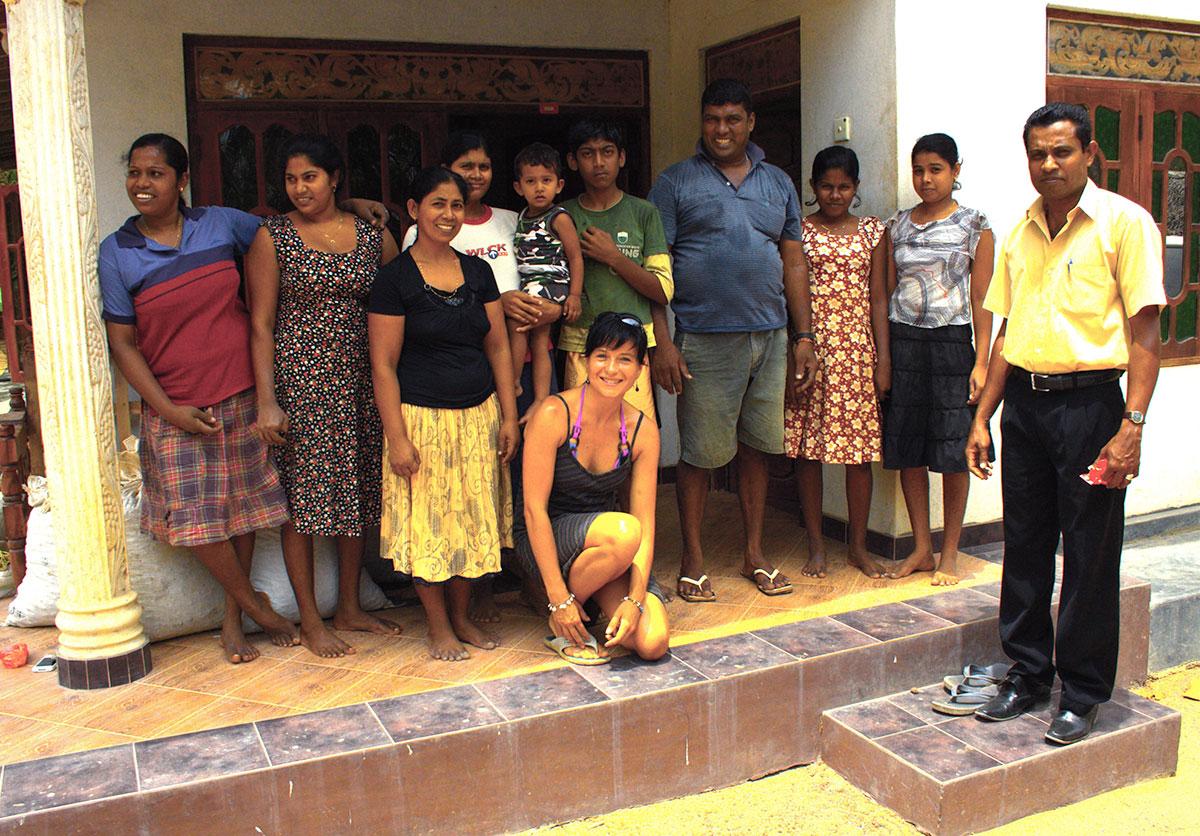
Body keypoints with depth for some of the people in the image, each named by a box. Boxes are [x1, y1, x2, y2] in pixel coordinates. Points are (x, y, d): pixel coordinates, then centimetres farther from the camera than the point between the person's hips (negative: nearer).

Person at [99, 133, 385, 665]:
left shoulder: (221, 224, 2)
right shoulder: (116, 253, -2)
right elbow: (122, 343, -2)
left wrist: (349, 204, 7)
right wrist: (169, 409, -11)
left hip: (241, 395, 2)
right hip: (177, 409, -1)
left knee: (242, 505, 8)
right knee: (197, 514, -3)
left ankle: (233, 618, 23)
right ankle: (253, 603, 19)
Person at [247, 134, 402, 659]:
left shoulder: (373, 234, 7)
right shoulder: (272, 236, 0)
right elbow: (261, 324, -3)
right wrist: (267, 400, -11)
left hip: (360, 379, 4)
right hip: (298, 378, -3)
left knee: (357, 492, 10)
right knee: (300, 496, 1)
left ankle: (349, 608, 25)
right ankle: (310, 620, 13)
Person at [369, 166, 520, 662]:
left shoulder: (478, 271, 8)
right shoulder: (395, 278, -7)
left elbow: (498, 347, 10)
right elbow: (383, 365, -9)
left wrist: (508, 417, 4)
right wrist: (397, 437, -13)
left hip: (479, 416, 5)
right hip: (423, 419, -5)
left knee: (473, 518, 11)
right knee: (428, 522, 3)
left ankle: (461, 617, 27)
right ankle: (438, 626, 20)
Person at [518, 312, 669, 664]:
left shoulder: (643, 430, -4)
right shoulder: (554, 415, -18)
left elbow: (646, 522, -6)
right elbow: (534, 509, -18)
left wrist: (634, 599, -18)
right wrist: (559, 599, -20)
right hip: (544, 542, -4)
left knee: (653, 642, -18)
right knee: (622, 532, -36)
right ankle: (559, 624, -9)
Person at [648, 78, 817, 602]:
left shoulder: (778, 183, 14)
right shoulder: (675, 182, 1)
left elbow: (793, 262, 14)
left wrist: (804, 336, 8)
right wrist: (661, 342, -12)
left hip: (769, 335, 4)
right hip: (703, 338, -4)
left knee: (757, 446, 10)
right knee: (698, 451, 0)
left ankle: (754, 553, 23)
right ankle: (693, 559, 14)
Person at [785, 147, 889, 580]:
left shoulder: (872, 231, 9)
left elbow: (877, 297, 8)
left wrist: (884, 359, 1)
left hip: (857, 349, 2)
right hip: (809, 345, -1)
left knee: (860, 450, 4)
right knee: (807, 448, 2)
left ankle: (858, 546, 17)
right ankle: (816, 545, 14)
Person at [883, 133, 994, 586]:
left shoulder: (974, 226, 2)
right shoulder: (897, 225, 10)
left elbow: (981, 300, -1)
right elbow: (887, 291, 11)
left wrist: (981, 361, -8)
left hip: (951, 343, -3)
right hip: (902, 341, 3)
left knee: (952, 453, 0)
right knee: (907, 450, 4)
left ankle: (949, 554, 12)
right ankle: (921, 549, 17)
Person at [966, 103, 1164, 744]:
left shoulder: (1124, 222, -5)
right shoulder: (1020, 233, 12)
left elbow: (1145, 331, -9)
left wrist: (1132, 425, -16)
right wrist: (981, 419, 12)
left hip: (1088, 402, -5)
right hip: (1024, 403, 5)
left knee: (1090, 555, 3)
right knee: (1024, 547, 11)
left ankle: (1084, 692, 17)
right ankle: (1027, 673, 26)